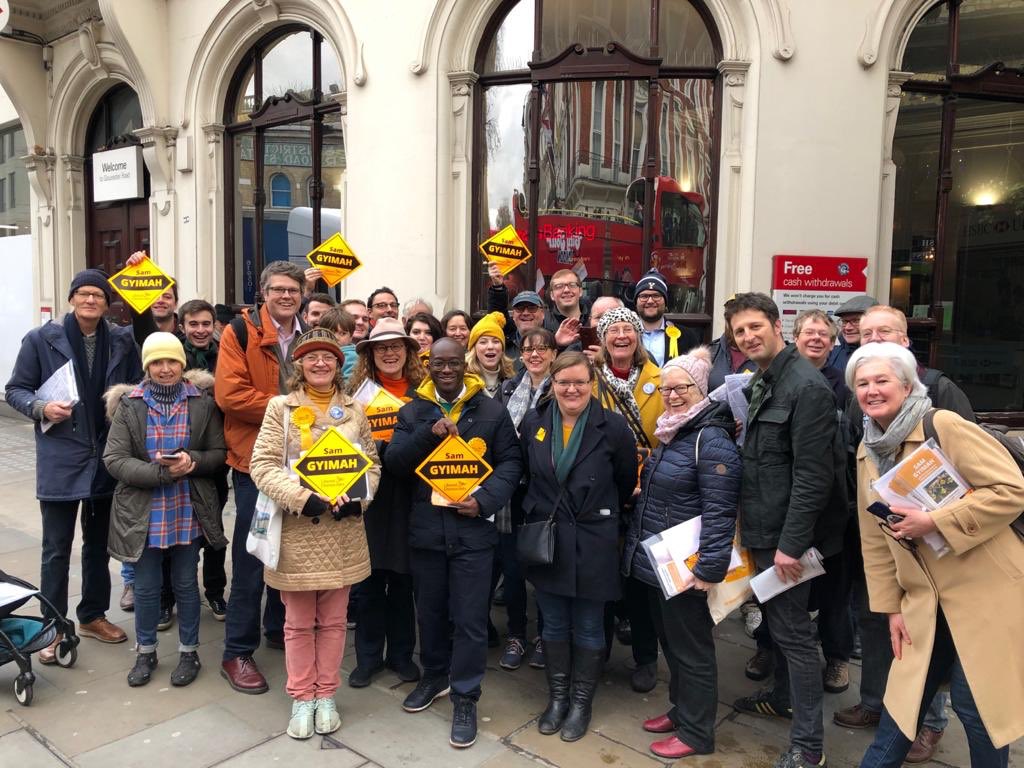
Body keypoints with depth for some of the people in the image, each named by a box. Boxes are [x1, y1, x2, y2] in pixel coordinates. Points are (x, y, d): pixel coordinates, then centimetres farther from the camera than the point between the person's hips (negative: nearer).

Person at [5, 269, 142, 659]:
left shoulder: (122, 341, 3)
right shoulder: (41, 339, -3)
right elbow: (15, 390, 1)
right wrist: (41, 408, -16)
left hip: (108, 458, 3)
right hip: (60, 459, -3)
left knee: (99, 542, 16)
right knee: (57, 548, 3)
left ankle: (93, 615, 32)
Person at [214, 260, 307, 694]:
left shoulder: (308, 337, 10)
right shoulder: (240, 332, -8)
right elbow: (229, 394, -18)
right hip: (254, 460, -5)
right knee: (250, 558, 1)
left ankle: (279, 629, 34)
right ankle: (237, 653, 15)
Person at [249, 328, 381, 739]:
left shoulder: (354, 410, 7)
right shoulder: (281, 407, -2)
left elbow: (372, 463, 8)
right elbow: (262, 464, -9)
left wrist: (358, 499, -11)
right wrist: (302, 497, -21)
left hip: (343, 531, 2)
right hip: (296, 530, -2)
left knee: (333, 620, 13)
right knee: (298, 622, 10)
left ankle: (326, 695, 28)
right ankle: (301, 698, 27)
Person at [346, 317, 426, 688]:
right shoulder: (358, 390, 2)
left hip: (408, 494, 1)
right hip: (370, 494, 0)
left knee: (403, 577, 10)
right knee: (370, 578, 8)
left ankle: (401, 653, 26)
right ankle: (368, 655, 23)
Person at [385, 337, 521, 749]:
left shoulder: (492, 411, 0)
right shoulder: (412, 411, 5)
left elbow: (511, 462, -1)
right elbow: (394, 462, -5)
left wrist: (485, 500, -15)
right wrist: (429, 433, -20)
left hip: (473, 528, -2)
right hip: (425, 527, 2)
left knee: (470, 617, 3)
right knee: (430, 610, 18)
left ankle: (465, 697, 19)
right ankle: (434, 675, 40)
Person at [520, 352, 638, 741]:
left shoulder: (613, 426, -11)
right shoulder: (533, 422, -1)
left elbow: (627, 481, 2)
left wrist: (604, 513, 9)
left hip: (592, 542, -3)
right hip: (544, 539, 3)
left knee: (588, 628, 11)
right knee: (554, 625, 15)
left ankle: (581, 702, 28)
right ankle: (557, 696, 32)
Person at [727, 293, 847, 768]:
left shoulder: (806, 386, -19)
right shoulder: (761, 383, 11)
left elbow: (812, 475, -22)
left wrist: (790, 543, -22)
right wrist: (757, 530, 13)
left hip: (787, 534, -9)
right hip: (763, 530, 9)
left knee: (792, 630, -1)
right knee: (776, 619, 22)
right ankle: (783, 698, 41)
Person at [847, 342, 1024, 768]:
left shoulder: (945, 426, -14)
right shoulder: (866, 451, 6)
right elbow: (874, 539, 10)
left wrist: (934, 521, -23)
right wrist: (890, 605, 8)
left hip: (985, 590, -5)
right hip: (925, 599, 6)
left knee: (976, 701, 4)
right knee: (902, 699, 11)